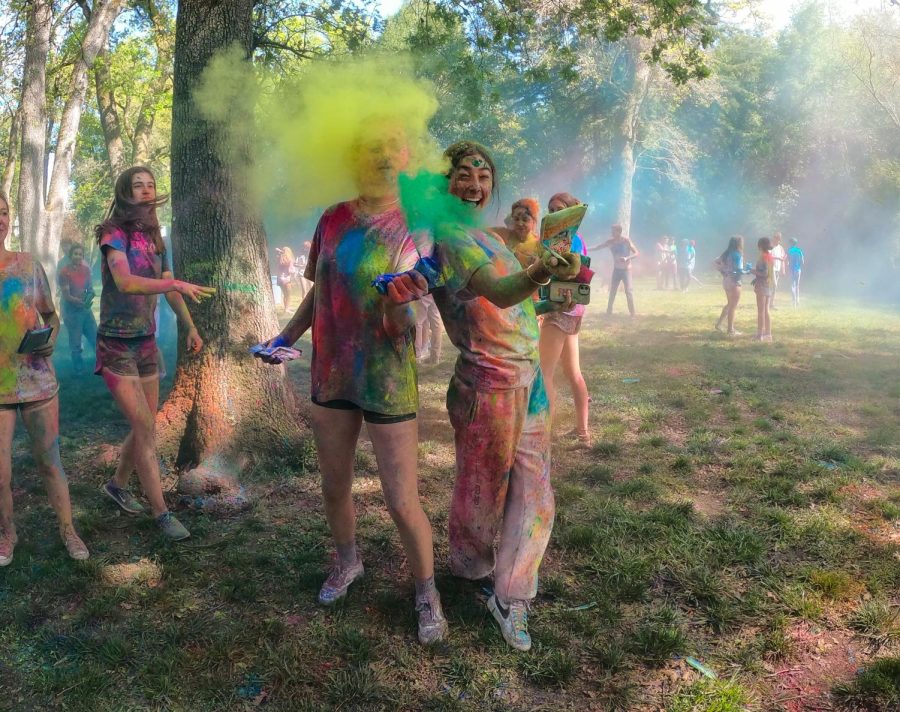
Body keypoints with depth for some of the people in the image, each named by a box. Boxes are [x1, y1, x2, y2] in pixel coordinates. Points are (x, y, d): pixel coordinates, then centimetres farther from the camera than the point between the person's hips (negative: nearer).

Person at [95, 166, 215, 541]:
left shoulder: (154, 239, 7)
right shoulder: (114, 234, -13)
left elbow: (170, 289, 17)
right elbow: (124, 282, -31)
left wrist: (190, 327, 9)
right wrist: (178, 284, -41)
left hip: (146, 343, 7)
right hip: (116, 345, -6)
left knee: (145, 427, 12)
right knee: (144, 428, -9)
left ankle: (117, 485, 35)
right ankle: (161, 513, -2)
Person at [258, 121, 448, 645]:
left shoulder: (412, 230, -11)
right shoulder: (333, 220, 2)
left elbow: (405, 327, -17)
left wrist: (401, 307, -38)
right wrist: (287, 337, 3)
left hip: (387, 381, -4)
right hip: (332, 375, 5)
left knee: (402, 502, -1)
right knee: (335, 487, 19)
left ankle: (428, 595, 22)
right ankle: (347, 562, 46)